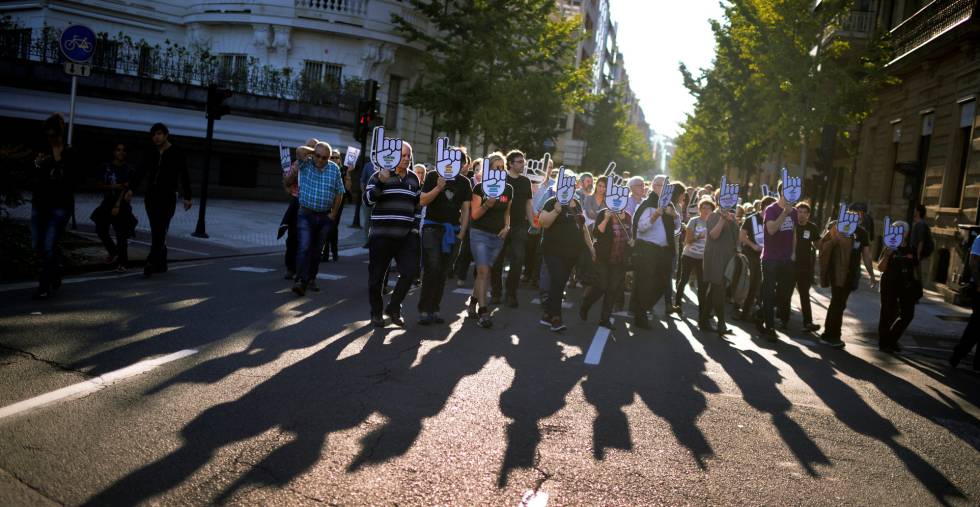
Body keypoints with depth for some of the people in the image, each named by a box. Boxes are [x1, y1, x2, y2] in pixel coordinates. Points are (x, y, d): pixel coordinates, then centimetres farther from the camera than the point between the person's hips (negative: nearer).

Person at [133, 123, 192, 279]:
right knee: (156, 232, 6)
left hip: (168, 197, -5)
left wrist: (187, 197, -8)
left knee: (160, 231, -13)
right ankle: (161, 264, 12)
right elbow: (141, 173, 6)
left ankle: (151, 263, -19)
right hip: (151, 196, 5)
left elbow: (184, 176, -3)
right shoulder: (151, 154, 11)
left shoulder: (177, 153, -1)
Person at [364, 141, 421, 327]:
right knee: (377, 276, 4)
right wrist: (381, 182, -24)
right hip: (382, 234, -3)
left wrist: (416, 226, 12)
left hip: (406, 235, 4)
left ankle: (393, 308, 13)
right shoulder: (380, 175, -1)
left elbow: (418, 205, 20)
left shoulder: (414, 179, 13)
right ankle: (376, 313, 22)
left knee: (411, 271, -7)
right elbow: (368, 200, -11)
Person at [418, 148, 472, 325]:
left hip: (453, 231, 3)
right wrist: (439, 187, -19)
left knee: (443, 272, 4)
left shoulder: (464, 182, 9)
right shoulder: (433, 176, 0)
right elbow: (423, 201, -6)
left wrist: (461, 234, 2)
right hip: (432, 227, -3)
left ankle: (434, 309, 11)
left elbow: (465, 210, 10)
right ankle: (424, 310, -8)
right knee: (432, 268, -13)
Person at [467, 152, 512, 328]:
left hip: (498, 236, 4)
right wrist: (486, 205, -25)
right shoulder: (480, 187, -6)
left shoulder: (508, 189, 6)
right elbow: (474, 214, -8)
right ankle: (483, 312, -11)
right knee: (483, 271, -12)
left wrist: (507, 226, 1)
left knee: (485, 272, 10)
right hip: (480, 234, -4)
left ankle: (473, 302, 27)